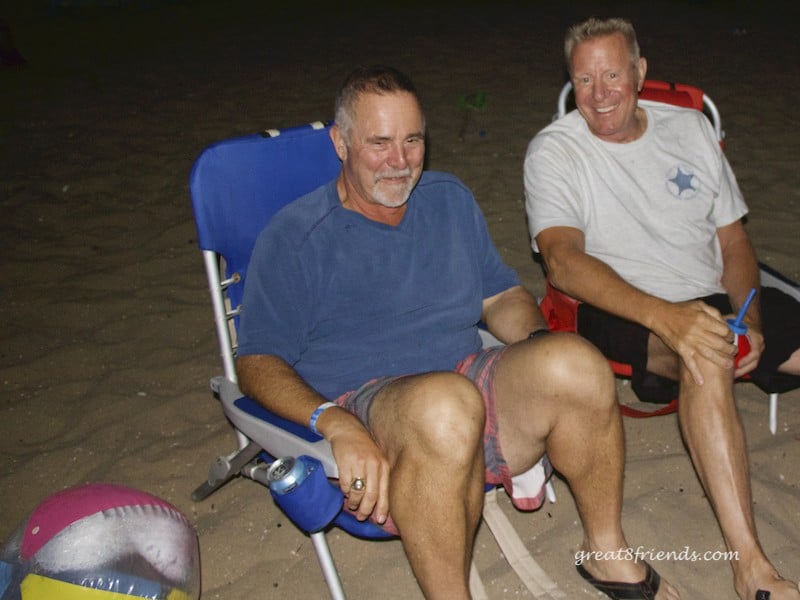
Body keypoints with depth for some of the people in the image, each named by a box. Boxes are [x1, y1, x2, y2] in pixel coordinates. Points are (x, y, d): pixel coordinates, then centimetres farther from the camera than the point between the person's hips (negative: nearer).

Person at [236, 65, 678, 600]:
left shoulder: (450, 199, 18)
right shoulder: (295, 236, 1)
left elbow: (501, 295, 23)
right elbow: (258, 362, -4)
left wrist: (539, 343, 0)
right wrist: (335, 424, -23)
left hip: (472, 383, 5)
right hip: (363, 410, -5)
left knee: (576, 363, -25)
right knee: (445, 399, -39)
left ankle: (607, 551, -2)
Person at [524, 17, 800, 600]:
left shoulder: (689, 126, 10)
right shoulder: (554, 151, -6)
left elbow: (734, 241, 12)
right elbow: (563, 262, -21)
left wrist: (751, 321, -7)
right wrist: (664, 316, -35)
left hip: (715, 298, 6)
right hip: (622, 312, -5)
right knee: (704, 358, -37)